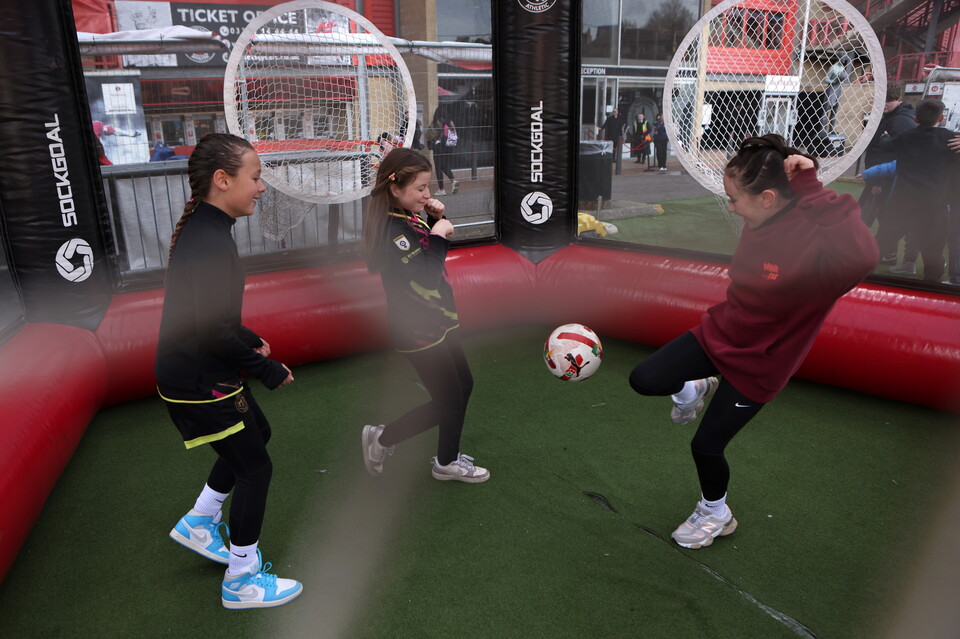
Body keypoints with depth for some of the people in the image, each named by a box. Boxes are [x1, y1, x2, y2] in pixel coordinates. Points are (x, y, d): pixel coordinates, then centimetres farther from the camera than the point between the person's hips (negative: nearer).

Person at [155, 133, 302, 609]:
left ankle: (199, 522, 39)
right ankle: (243, 580, 21)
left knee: (256, 434, 25)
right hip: (198, 382, -10)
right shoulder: (211, 240, -26)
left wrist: (248, 339, 13)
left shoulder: (200, 229, 5)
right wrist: (269, 370, -17)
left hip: (195, 372, 10)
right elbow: (214, 332, -28)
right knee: (255, 467, 3)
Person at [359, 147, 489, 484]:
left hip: (436, 323, 10)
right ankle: (382, 437, 21)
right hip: (419, 332, -10)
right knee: (449, 402, 5)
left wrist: (436, 221, 2)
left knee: (462, 385, 20)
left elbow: (432, 254, 19)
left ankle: (448, 461, 36)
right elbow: (425, 281, -31)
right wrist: (437, 235, -24)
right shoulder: (393, 229, -25)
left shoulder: (409, 219, 3)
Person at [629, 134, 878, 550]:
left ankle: (716, 515, 39)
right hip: (719, 334, 6)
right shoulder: (764, 220, -8)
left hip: (756, 367, -6)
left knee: (706, 445, 7)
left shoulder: (817, 240, -32)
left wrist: (812, 191, -49)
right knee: (643, 380, -5)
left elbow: (861, 257, -55)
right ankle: (693, 391, 31)